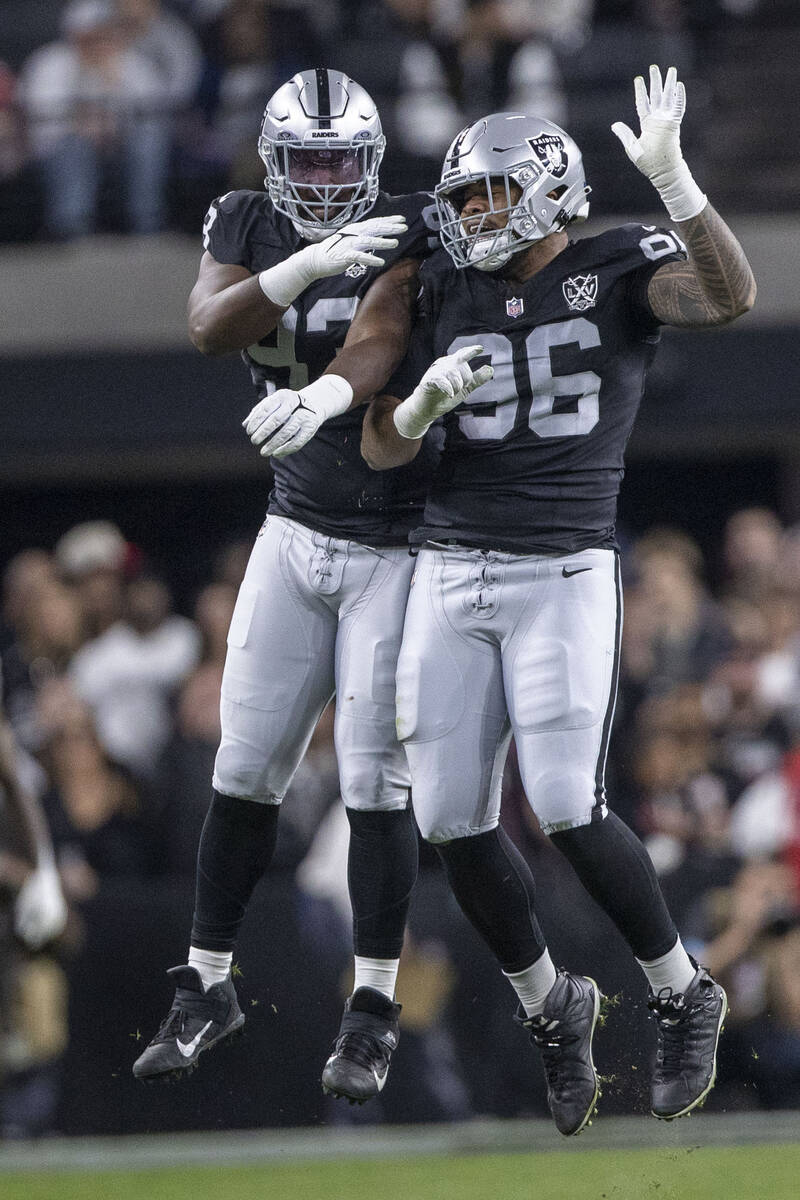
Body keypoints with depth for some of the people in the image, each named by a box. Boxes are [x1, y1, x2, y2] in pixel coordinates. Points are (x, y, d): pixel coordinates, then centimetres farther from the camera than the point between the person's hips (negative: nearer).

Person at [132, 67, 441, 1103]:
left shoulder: (409, 234, -12)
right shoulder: (246, 229, 1)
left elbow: (379, 340, -30)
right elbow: (210, 328, -17)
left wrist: (323, 396, -51)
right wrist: (305, 266, -35)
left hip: (398, 543, -4)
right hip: (296, 537, 4)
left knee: (373, 780, -4)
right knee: (245, 770, 7)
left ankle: (373, 1008, 7)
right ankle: (205, 984, 20)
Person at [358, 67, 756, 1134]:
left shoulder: (618, 269, -2)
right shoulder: (449, 295, 11)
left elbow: (730, 296, -23)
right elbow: (382, 451, 10)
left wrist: (670, 178, -33)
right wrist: (427, 399, -11)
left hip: (564, 573, -5)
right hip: (450, 570, 5)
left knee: (567, 813, -13)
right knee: (452, 821, 1)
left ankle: (682, 997, 9)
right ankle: (550, 1009, 23)